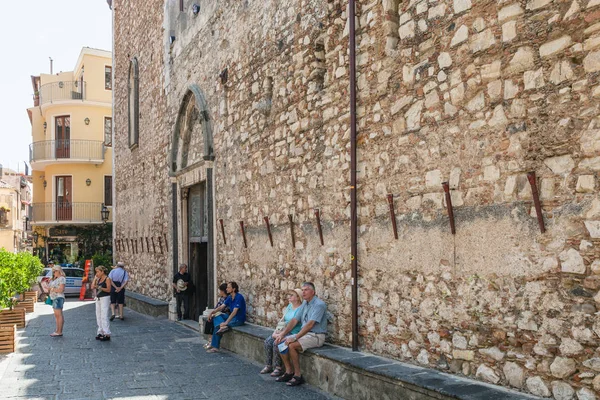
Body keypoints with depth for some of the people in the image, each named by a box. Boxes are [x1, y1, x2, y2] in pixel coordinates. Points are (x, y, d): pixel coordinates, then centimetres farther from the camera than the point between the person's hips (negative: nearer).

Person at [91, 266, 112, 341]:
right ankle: (101, 332, 18)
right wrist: (95, 278, 5)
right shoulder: (98, 279, 13)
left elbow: (108, 290, -13)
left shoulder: (107, 279, -8)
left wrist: (100, 288, -23)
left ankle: (107, 334, -8)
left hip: (105, 298, -8)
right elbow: (92, 287, 7)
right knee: (98, 316, 10)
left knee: (104, 317, -11)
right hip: (98, 298, 8)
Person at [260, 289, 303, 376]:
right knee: (267, 341, -8)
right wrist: (276, 331, 1)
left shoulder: (300, 309, -14)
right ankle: (268, 366, 0)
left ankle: (278, 368, -14)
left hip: (293, 333, -9)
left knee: (276, 343, -26)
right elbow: (282, 320, 14)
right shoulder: (290, 306, 14)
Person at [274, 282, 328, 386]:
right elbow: (294, 320, 9)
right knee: (281, 342, -4)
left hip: (316, 336, -9)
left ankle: (298, 375, -14)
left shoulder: (319, 304, -16)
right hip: (304, 333, 9)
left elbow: (310, 324, -25)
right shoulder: (304, 303, 12)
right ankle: (289, 371, 3)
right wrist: (283, 333, -3)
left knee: (291, 345, -27)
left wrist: (295, 337, -28)